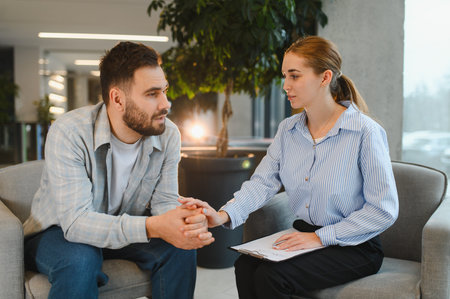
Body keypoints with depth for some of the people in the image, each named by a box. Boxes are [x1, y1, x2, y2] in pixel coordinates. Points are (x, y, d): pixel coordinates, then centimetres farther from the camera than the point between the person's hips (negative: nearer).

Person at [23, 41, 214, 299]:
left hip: (124, 231, 4)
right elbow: (76, 221, -34)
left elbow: (164, 201, -9)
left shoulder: (168, 135, -13)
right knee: (80, 261, -36)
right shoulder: (69, 133, -28)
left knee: (180, 247, -20)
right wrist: (151, 227, -48)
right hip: (59, 232, -4)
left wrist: (183, 220, -35)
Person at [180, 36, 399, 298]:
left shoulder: (366, 133, -15)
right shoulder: (288, 130, 5)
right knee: (245, 266, -19)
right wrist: (224, 215, -22)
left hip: (354, 246, -5)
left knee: (270, 276, -24)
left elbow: (384, 210, -16)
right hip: (305, 236, 6)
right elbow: (263, 182, -4)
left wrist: (321, 237, -18)